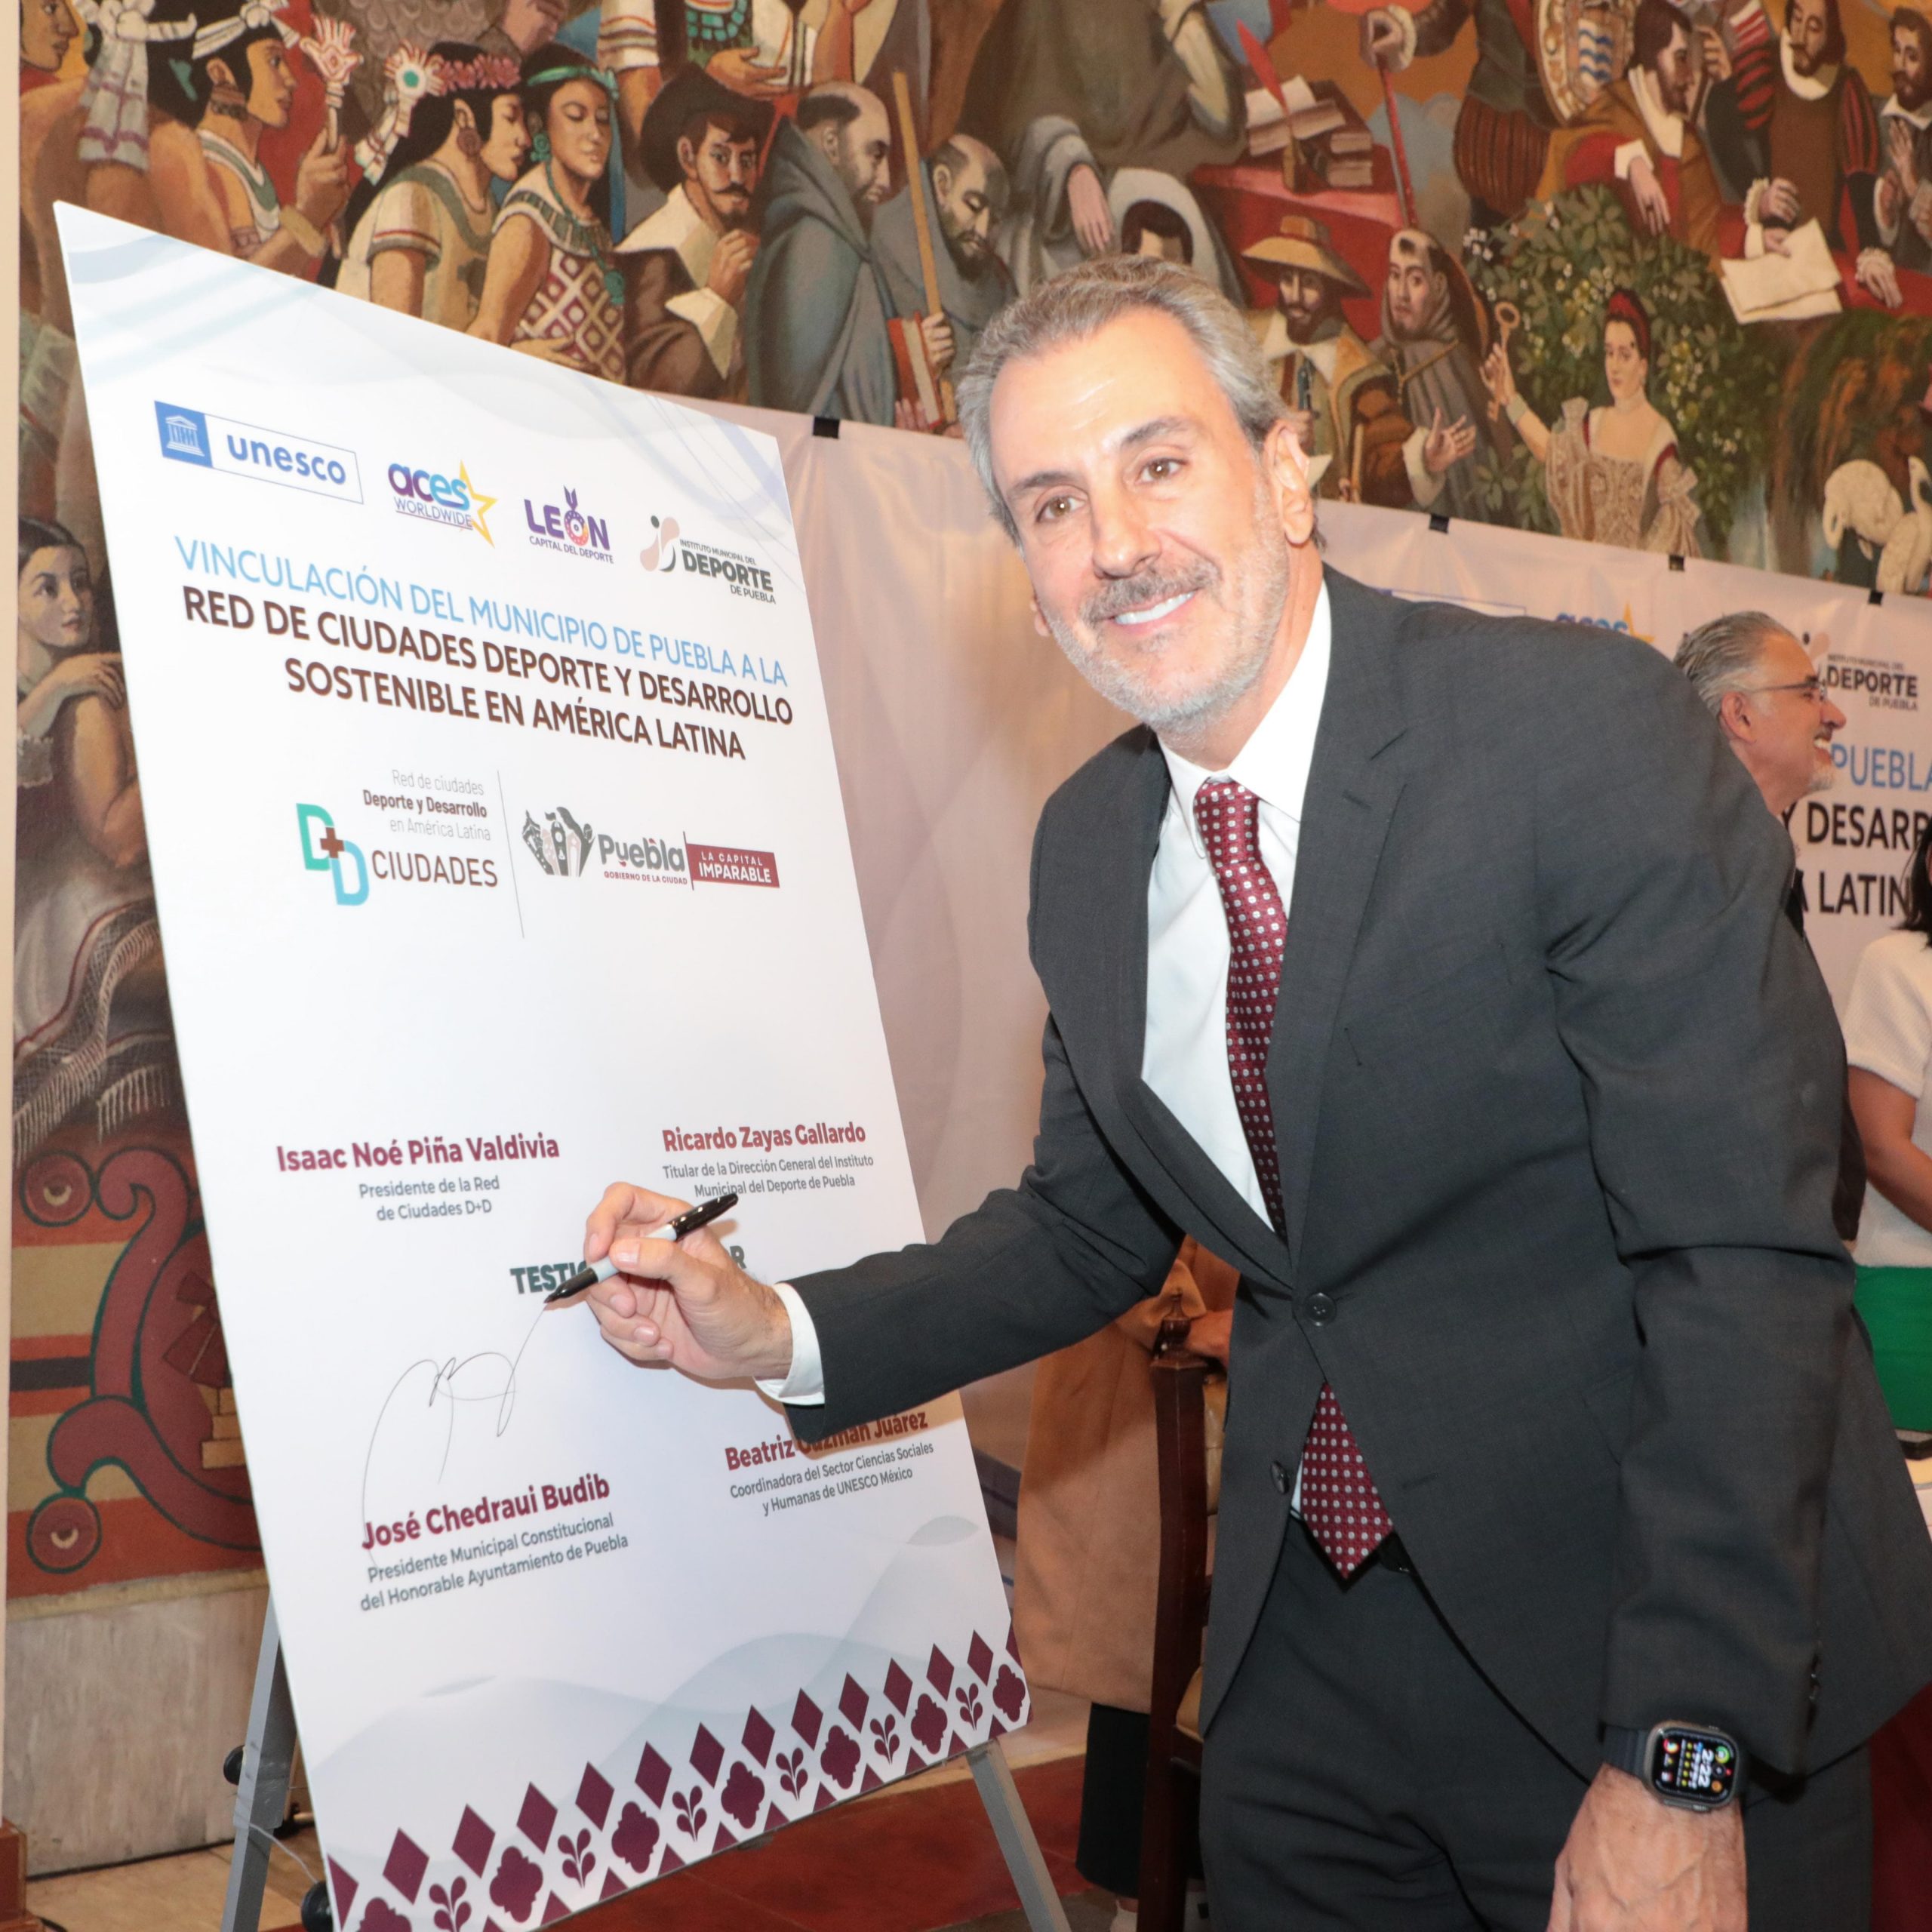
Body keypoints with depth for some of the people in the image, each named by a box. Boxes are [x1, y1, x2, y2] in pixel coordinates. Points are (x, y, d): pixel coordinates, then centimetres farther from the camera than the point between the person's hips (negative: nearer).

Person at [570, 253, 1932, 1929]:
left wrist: (1679, 1759, -24)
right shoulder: (1085, 847, 2)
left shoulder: (1586, 731, -18)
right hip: (1308, 1659, 5)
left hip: (1669, 1642, -5)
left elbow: (1744, 1250, -21)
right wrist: (778, 1334, -2)